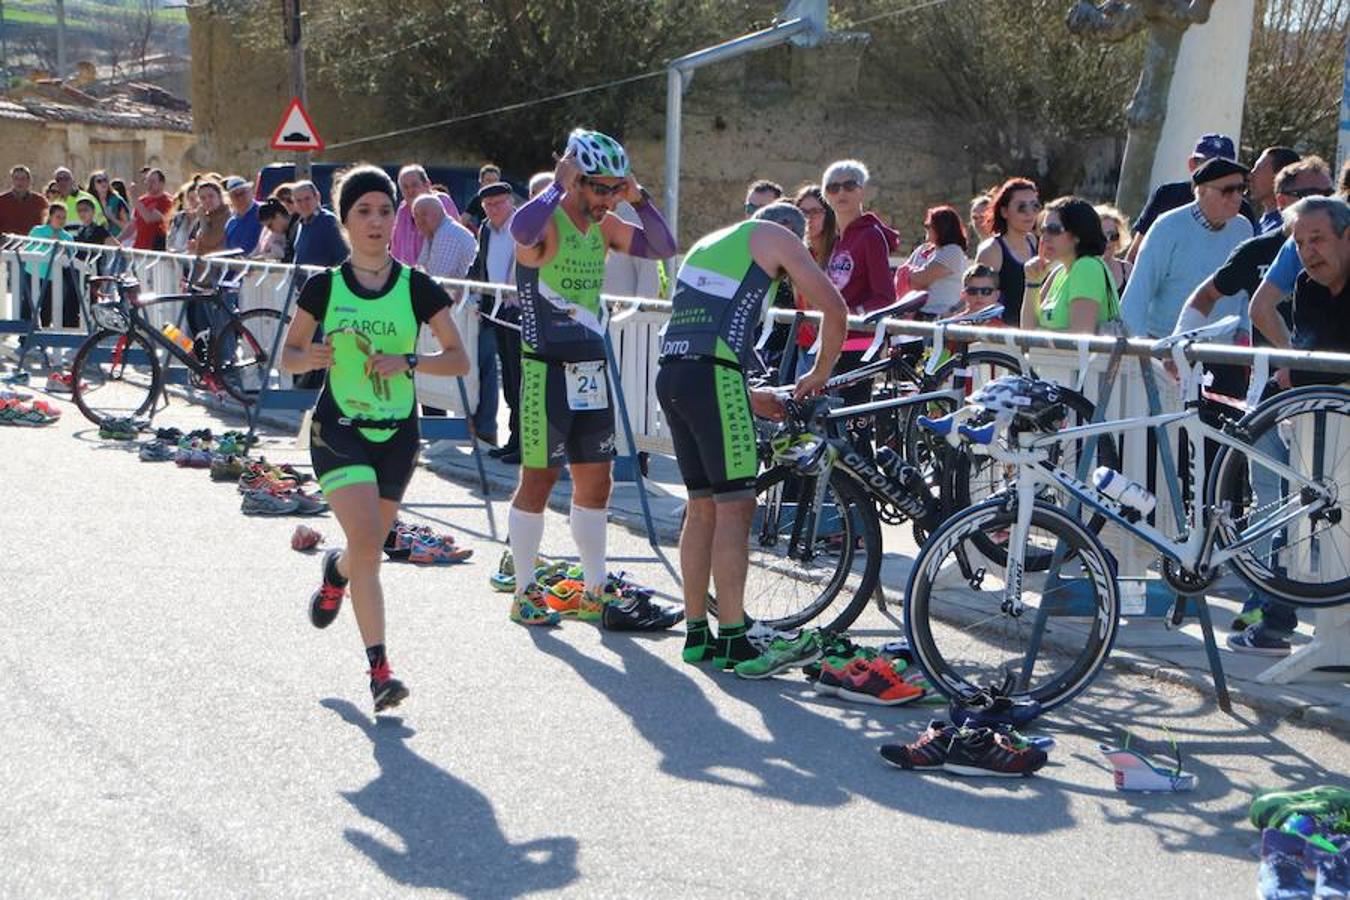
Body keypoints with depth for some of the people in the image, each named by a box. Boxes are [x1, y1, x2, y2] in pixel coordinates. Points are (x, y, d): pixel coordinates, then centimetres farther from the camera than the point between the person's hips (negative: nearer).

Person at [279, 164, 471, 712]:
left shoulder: (417, 287, -2)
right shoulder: (325, 286, -2)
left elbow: (459, 360, 0)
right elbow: (288, 357, 6)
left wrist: (407, 362, -17)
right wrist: (312, 357, -17)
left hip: (397, 433, 2)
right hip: (338, 427, -2)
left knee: (369, 549, 14)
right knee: (367, 546, -17)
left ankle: (336, 572, 51)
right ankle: (379, 667, -12)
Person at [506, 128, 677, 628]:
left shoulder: (605, 228, 9)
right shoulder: (547, 223, -13)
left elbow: (664, 249, 7)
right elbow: (520, 229, -38)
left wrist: (638, 199, -4)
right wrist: (557, 186, -25)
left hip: (591, 371, 7)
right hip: (547, 371, -7)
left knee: (595, 483, 11)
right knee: (538, 480, 1)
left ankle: (594, 592, 21)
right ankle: (524, 592, 12)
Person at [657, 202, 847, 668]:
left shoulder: (707, 244, 31)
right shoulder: (776, 235, 10)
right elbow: (835, 307, 1)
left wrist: (748, 398, 30)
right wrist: (820, 373, 14)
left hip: (670, 373, 8)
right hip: (712, 376, -8)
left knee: (702, 505, 14)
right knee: (735, 507, -4)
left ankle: (696, 633, 18)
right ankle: (731, 639, -4)